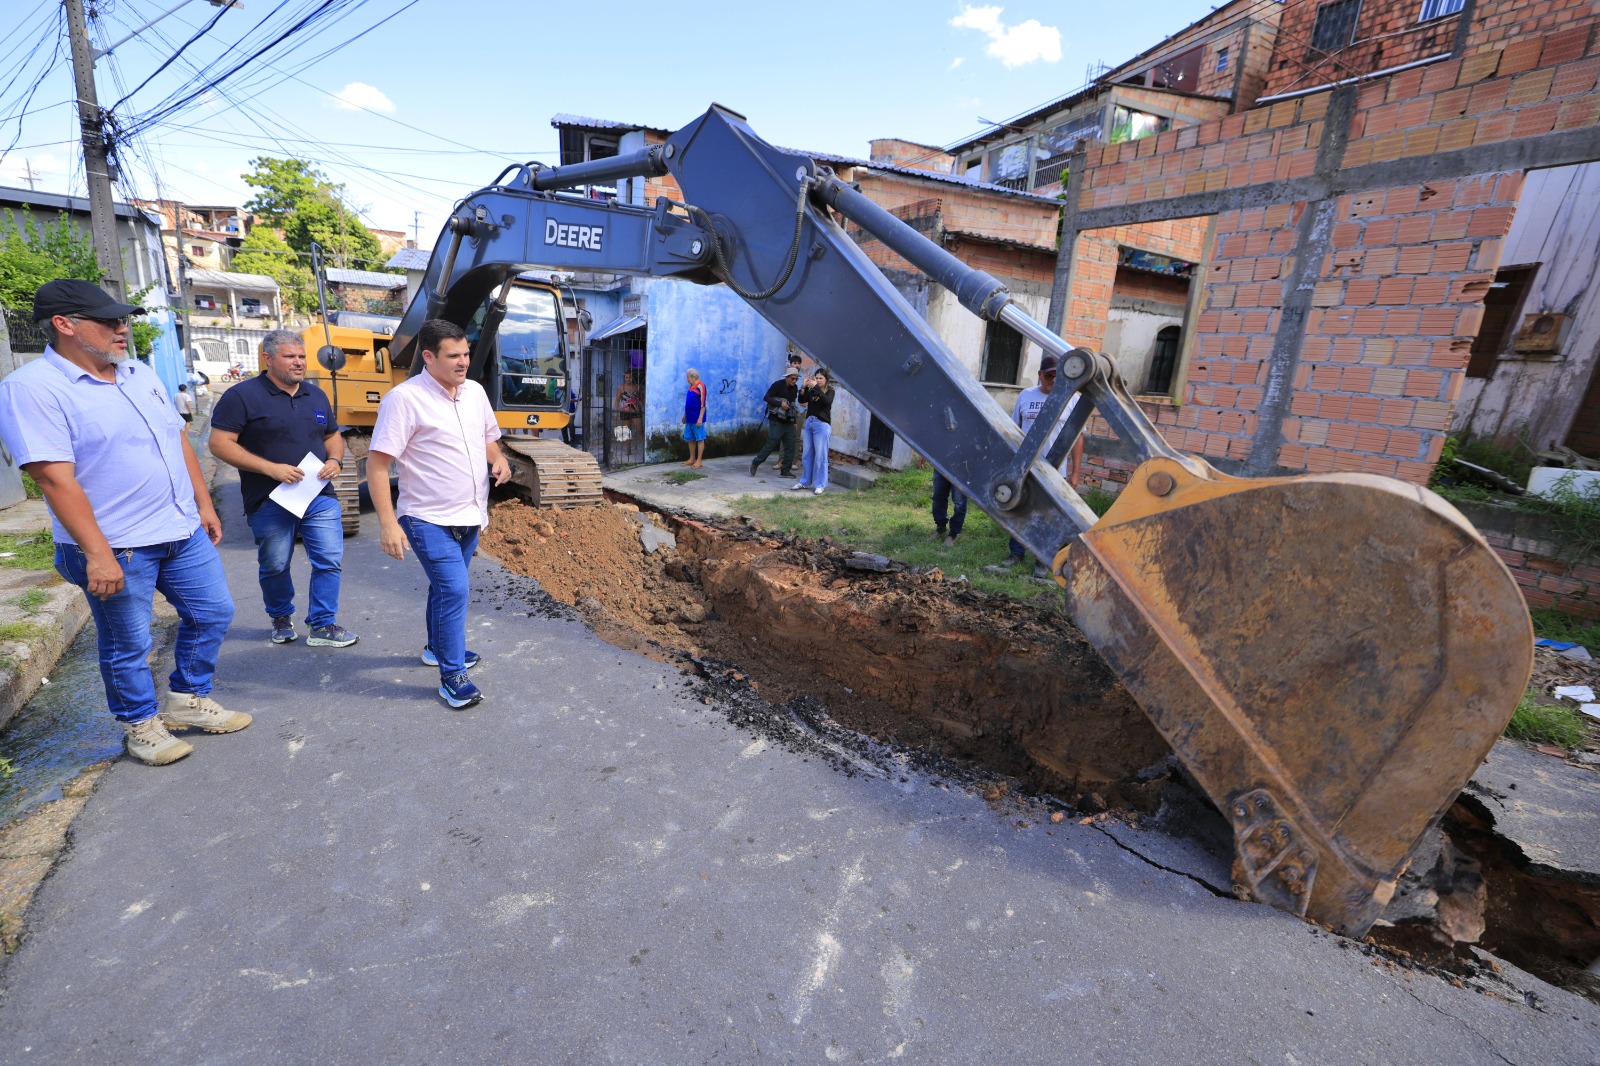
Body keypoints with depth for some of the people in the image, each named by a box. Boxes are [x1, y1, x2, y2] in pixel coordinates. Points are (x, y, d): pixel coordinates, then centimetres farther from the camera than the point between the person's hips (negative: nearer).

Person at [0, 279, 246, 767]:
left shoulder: (141, 375, 9)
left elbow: (179, 440, 15)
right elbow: (55, 478, -20)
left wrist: (204, 504, 12)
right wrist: (97, 553, -23)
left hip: (184, 531, 7)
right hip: (117, 548, -6)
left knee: (212, 613, 13)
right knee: (128, 645, 8)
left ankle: (188, 700, 32)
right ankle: (141, 723, 29)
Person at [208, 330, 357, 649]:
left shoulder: (316, 395, 11)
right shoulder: (242, 396, -7)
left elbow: (333, 435, 20)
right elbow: (220, 443, -11)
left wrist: (335, 460, -2)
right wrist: (271, 468, -19)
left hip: (320, 497, 4)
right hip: (270, 502, -4)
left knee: (330, 560, 0)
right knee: (275, 567, 11)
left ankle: (322, 625, 11)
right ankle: (281, 618, 35)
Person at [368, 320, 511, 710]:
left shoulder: (475, 391, 5)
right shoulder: (405, 398, -16)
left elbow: (488, 438, 20)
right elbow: (377, 463, -17)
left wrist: (499, 459, -4)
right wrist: (388, 522, -23)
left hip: (470, 516, 7)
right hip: (430, 520, -7)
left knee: (446, 587, 22)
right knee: (454, 591, -12)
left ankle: (438, 648, 42)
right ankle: (452, 676, 2)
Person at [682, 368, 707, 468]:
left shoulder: (700, 386, -13)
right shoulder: (691, 386, 13)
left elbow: (703, 404, -17)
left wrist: (700, 418, -21)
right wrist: (685, 415, 22)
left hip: (697, 418, -9)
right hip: (689, 418, 9)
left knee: (700, 439, -1)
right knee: (690, 439, 12)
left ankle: (699, 460, 2)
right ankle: (692, 459, 20)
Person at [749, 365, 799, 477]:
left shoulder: (794, 388, 10)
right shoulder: (778, 385, -9)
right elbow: (766, 397, -13)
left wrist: (794, 421, 13)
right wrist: (780, 403, -21)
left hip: (788, 422, 6)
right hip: (776, 421, -6)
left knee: (790, 446, 1)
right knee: (771, 444, -5)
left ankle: (785, 470, 7)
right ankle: (755, 463, 11)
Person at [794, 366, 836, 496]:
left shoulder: (830, 391, 0)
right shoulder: (811, 391, 10)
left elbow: (827, 401, -20)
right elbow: (802, 400, 0)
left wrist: (816, 387, -26)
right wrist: (804, 387, -14)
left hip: (822, 425, -5)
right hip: (809, 423, 5)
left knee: (820, 456, -6)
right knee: (808, 454, 10)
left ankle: (820, 485, -2)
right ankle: (805, 482, 19)